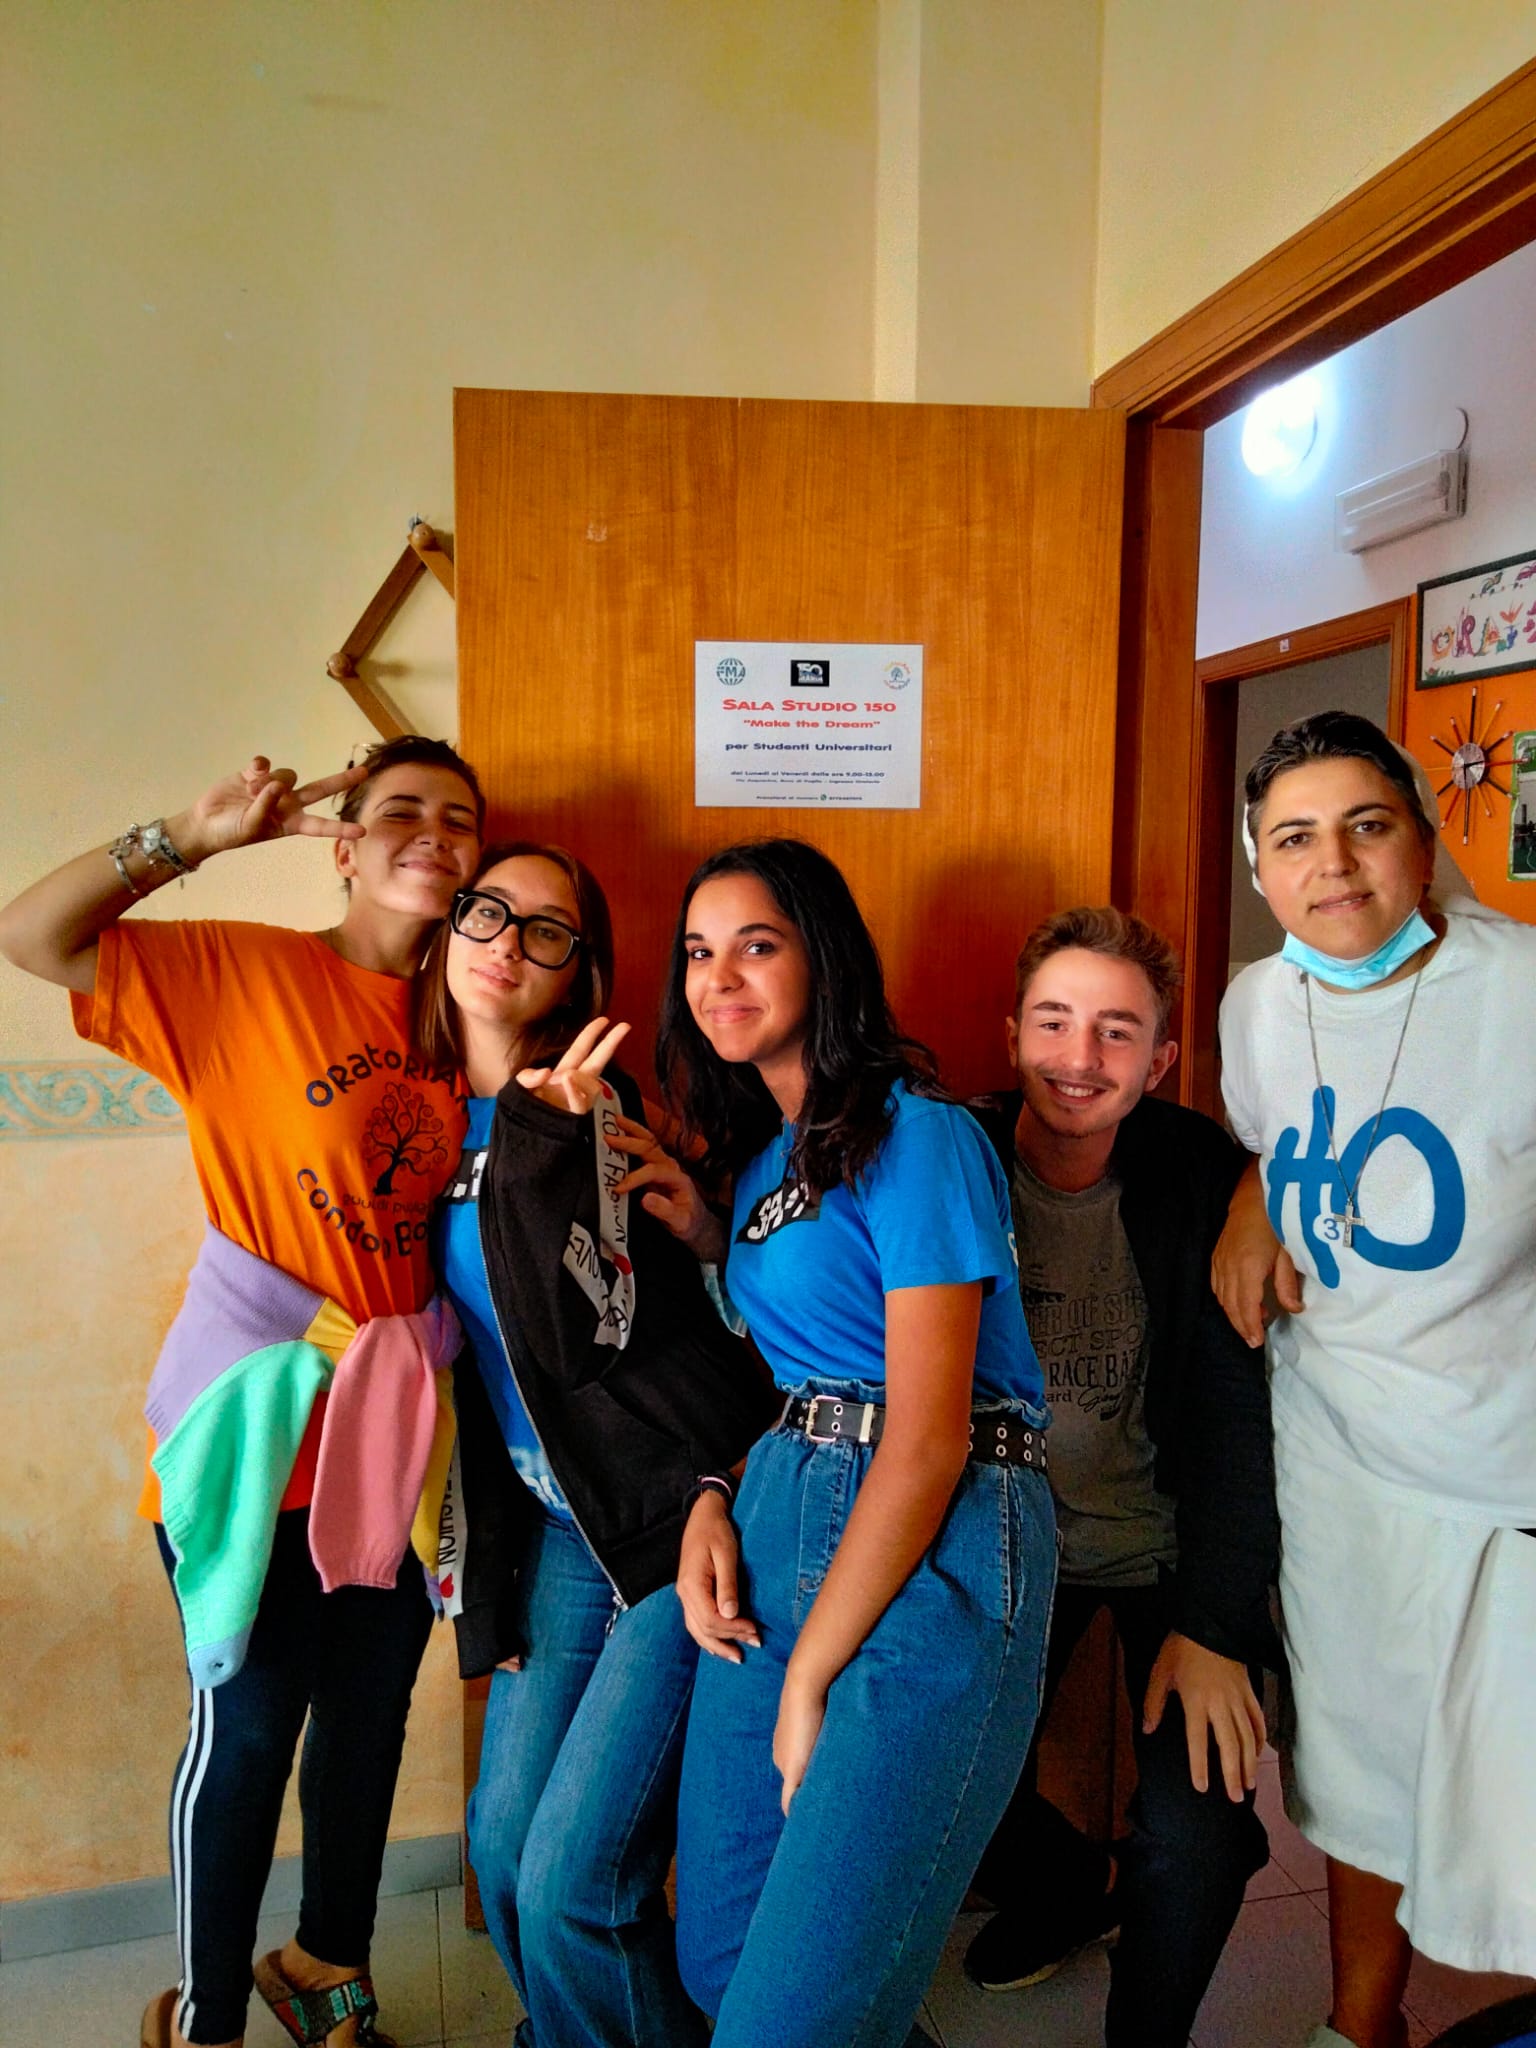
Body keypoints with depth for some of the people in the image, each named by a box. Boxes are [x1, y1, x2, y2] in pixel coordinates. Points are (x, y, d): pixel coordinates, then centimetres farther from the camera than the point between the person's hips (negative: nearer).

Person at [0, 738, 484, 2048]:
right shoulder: (247, 974, -10)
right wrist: (197, 838, -21)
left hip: (398, 1430, 5)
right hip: (263, 1425, -5)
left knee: (370, 1718, 20)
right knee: (249, 1729, 11)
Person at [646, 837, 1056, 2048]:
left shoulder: (915, 1135, -13)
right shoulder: (761, 1149, 14)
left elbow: (929, 1439, -17)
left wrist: (809, 1682, -11)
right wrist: (713, 1500, -1)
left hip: (934, 1543, -8)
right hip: (779, 1516, 8)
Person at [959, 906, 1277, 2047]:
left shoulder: (1203, 1182, -15)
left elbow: (1235, 1414, -14)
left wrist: (1213, 1626, -17)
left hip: (1173, 1552, -1)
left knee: (1195, 1843, -13)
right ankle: (1071, 1888, 35)